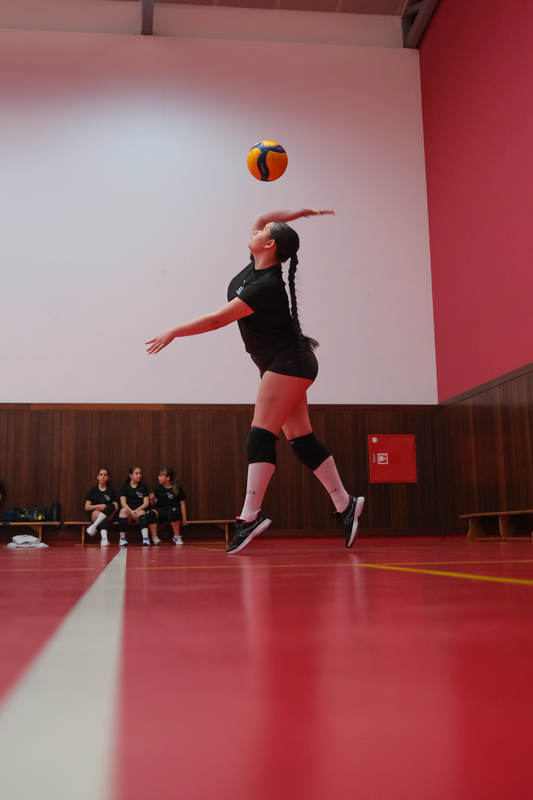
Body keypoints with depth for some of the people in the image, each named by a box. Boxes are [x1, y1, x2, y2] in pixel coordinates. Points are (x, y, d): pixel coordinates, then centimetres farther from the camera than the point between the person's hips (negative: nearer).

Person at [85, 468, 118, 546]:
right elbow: (87, 507, 8)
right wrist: (99, 506, -11)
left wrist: (105, 508, -12)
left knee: (112, 505, -36)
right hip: (95, 514, -1)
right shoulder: (92, 491, 16)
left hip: (109, 514, 1)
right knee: (104, 519, -39)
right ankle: (104, 538, -64)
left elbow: (116, 507, 9)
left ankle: (94, 526, -46)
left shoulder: (112, 491, 18)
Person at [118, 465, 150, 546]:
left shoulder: (144, 487, 13)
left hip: (139, 510, 0)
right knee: (123, 510, -34)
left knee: (141, 512, -35)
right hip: (128, 511, 0)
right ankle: (122, 538, -22)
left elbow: (146, 503, 2)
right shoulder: (124, 487, 11)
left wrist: (137, 510, -18)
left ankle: (145, 538, -48)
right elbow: (123, 502, -2)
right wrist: (131, 511, -20)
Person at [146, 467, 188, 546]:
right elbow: (153, 504, 14)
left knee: (173, 512, -41)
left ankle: (176, 536, -19)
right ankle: (154, 537, -20)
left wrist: (184, 519, -2)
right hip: (161, 511, 3)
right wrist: (152, 499, -9)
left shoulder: (177, 489, 2)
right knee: (150, 513, -31)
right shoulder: (158, 488, 11)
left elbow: (182, 504, 3)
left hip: (174, 510, -3)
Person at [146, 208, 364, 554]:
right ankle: (345, 504, 9)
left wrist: (174, 332, -14)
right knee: (302, 439, 6)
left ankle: (250, 516, -21)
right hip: (284, 366, 10)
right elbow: (260, 220, 20)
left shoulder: (267, 286, -22)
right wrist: (298, 213, 14)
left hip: (289, 363, -10)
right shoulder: (258, 266, 4)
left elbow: (217, 320, -21)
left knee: (261, 435, -17)